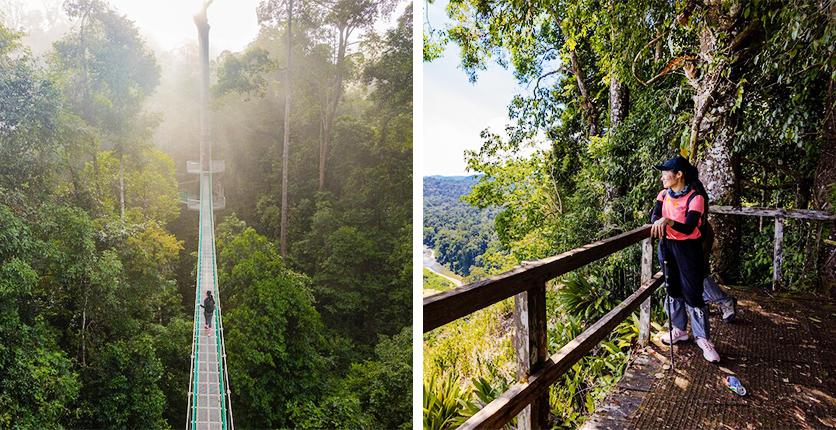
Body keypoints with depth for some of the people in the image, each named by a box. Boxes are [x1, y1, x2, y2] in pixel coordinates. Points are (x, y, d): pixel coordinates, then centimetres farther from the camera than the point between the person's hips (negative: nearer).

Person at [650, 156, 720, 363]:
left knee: (693, 294, -2)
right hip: (667, 246, 6)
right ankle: (679, 330, 31)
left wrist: (668, 221, -42)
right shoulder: (664, 195, 4)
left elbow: (689, 228, -27)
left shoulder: (694, 198, -15)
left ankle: (703, 339, 13)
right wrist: (659, 221, -31)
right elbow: (654, 216, -9)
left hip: (688, 248, -6)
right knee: (673, 290, 15)